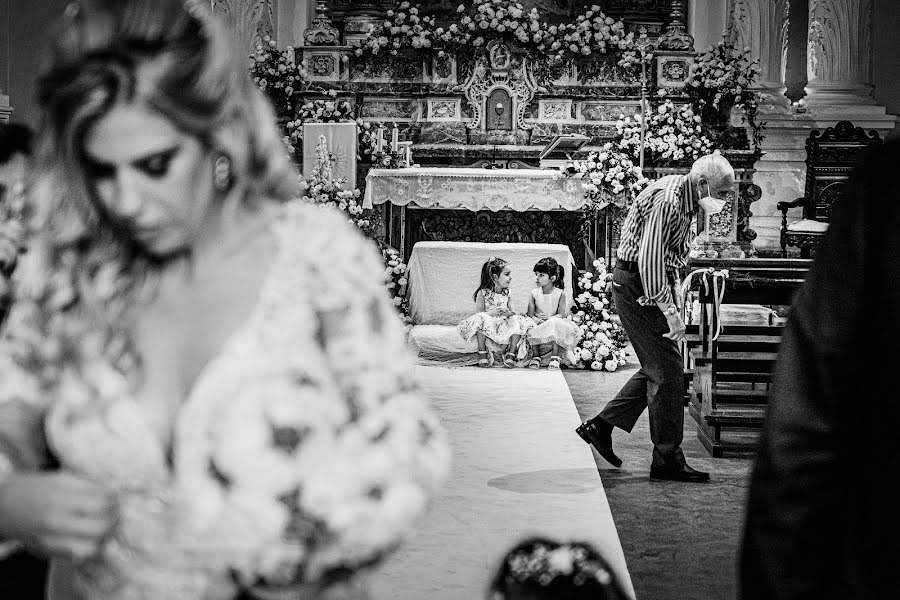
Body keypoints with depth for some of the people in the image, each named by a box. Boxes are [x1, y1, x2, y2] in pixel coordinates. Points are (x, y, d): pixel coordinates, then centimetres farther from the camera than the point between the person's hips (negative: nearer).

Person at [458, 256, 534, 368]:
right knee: (481, 318, -35)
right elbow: (478, 313, -8)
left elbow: (512, 311, 5)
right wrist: (491, 313, -27)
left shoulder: (507, 293, 6)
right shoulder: (483, 293, -6)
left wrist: (510, 313, -20)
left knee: (517, 320, -22)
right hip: (486, 329, -4)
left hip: (504, 327, 4)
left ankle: (511, 354, -17)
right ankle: (482, 353, -25)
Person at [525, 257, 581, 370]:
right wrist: (536, 319, -25)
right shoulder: (534, 293, 4)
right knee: (530, 330, -33)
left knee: (555, 323, -38)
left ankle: (555, 357, -32)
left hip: (555, 324, -2)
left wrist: (549, 318, -29)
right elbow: (530, 313, -2)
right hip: (539, 326, 2)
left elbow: (561, 314, -9)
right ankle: (536, 356, -13)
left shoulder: (560, 293, -2)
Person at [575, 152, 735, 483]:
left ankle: (600, 426, 20)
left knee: (657, 368, 14)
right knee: (667, 371, -7)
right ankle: (667, 460, -1)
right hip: (638, 286, -10)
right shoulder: (667, 200, -21)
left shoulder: (683, 198, 11)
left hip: (650, 284, 10)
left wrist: (673, 301, 17)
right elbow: (649, 260, -27)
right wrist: (670, 311, -28)